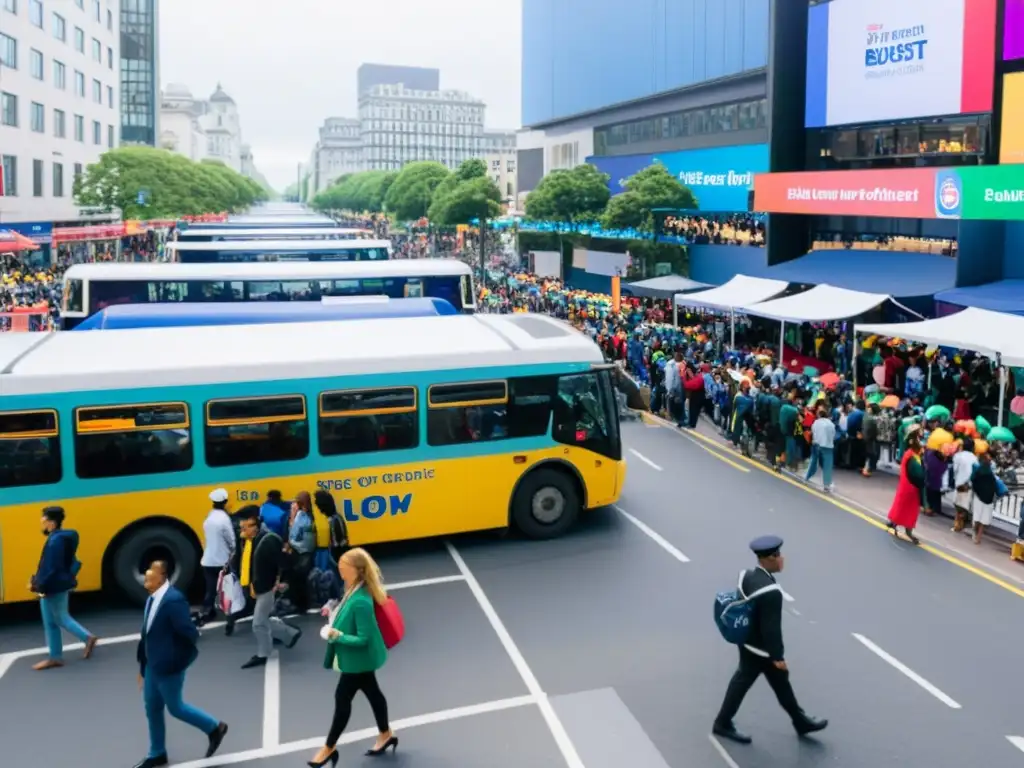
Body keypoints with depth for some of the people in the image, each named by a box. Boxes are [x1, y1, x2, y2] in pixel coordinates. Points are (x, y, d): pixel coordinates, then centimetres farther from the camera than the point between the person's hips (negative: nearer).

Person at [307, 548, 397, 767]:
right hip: (361, 658, 9)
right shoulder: (355, 591, -4)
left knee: (342, 698, 6)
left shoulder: (360, 601, -33)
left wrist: (337, 636, -28)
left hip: (358, 659, -9)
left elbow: (363, 639, -28)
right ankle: (386, 734, 40)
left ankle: (329, 748, 24)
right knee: (372, 693, 22)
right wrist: (335, 614, 2)